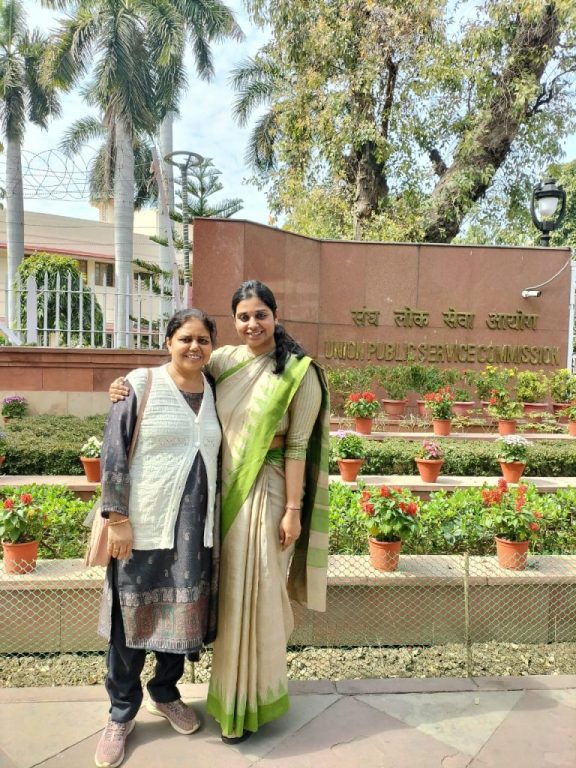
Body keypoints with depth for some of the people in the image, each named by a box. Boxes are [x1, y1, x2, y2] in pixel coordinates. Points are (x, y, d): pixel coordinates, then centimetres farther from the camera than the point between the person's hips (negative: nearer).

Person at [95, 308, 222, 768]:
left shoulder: (215, 391, 6)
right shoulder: (141, 384, -7)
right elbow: (114, 454, -8)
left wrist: (217, 520, 11)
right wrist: (117, 518, -11)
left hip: (196, 523, 4)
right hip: (143, 521, -4)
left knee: (186, 607, 14)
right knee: (133, 612, 8)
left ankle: (165, 692, 40)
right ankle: (122, 712, 31)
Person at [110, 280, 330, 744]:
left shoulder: (298, 373, -10)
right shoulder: (222, 360, 1)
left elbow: (297, 446, -11)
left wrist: (293, 511, -11)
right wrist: (129, 387, -9)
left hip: (265, 493, -4)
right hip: (222, 488, 4)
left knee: (254, 593, 7)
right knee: (228, 591, 17)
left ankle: (249, 703, 31)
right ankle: (232, 687, 41)